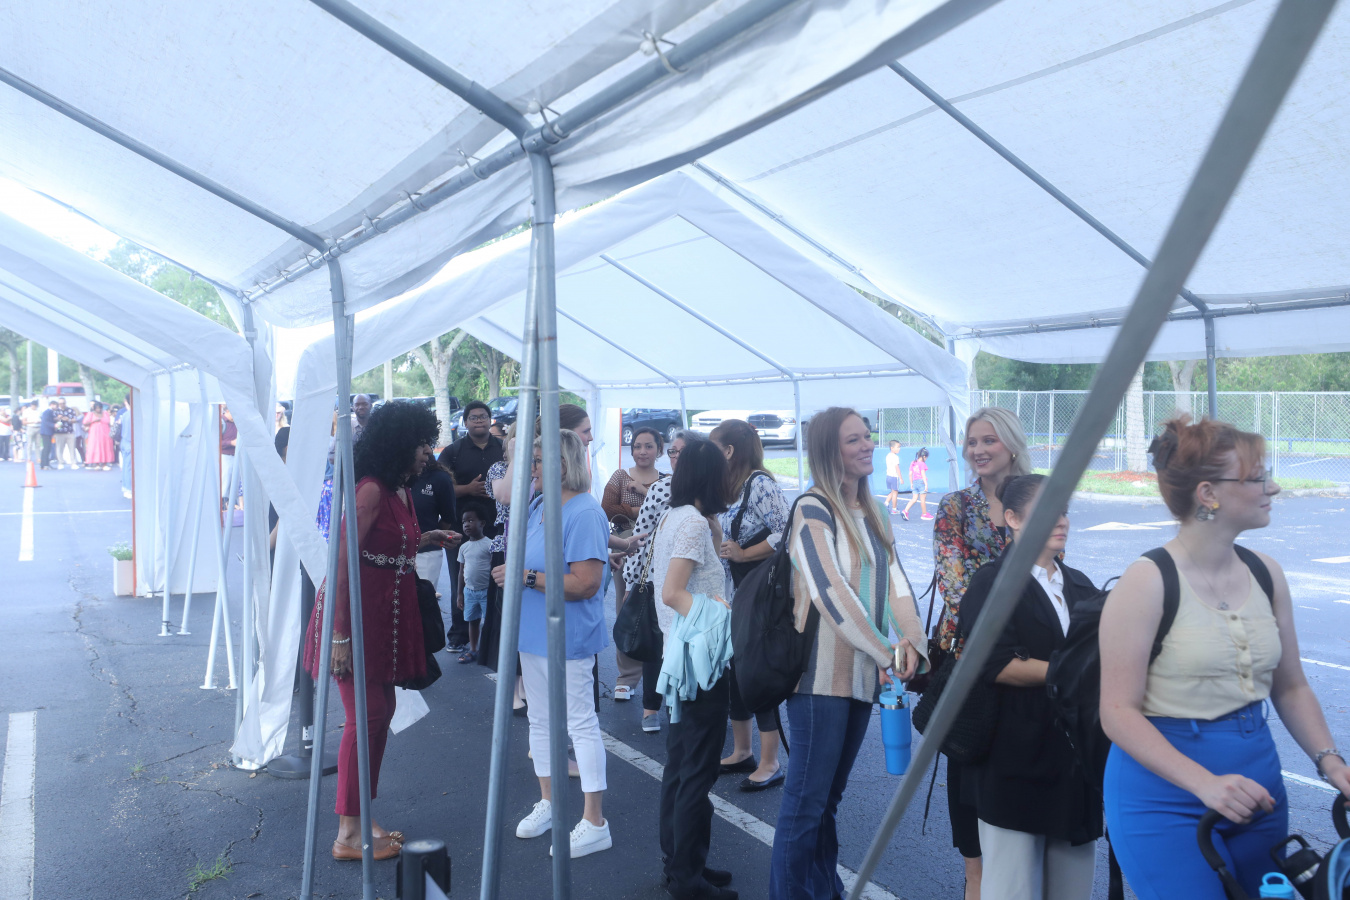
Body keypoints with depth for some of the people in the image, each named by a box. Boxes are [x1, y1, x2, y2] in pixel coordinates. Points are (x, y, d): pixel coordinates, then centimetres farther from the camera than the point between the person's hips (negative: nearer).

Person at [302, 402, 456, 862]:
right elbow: (342, 561, -23)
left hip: (385, 617, 10)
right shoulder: (371, 491, -19)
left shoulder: (400, 492, 9)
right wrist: (340, 635, -24)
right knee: (367, 717, -2)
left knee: (382, 710, 15)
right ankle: (348, 835, 11)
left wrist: (420, 540, 5)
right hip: (357, 616, -9)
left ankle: (362, 819, 28)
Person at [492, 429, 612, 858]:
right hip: (534, 632, 9)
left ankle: (595, 824, 10)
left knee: (581, 723, 0)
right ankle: (549, 801, 36)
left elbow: (586, 584, -25)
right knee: (540, 719, 19)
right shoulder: (537, 506, 6)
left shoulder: (585, 513, -19)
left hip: (568, 638, -9)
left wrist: (528, 577, -22)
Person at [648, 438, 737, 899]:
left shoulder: (670, 517, 10)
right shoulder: (694, 521, -17)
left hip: (679, 654, 10)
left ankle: (678, 861, 29)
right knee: (699, 771, 0)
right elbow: (672, 592, -23)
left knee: (679, 763, 17)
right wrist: (717, 612, -23)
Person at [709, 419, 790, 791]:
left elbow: (786, 534, -22)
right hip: (732, 596, 9)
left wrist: (743, 554, -20)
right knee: (734, 672, 14)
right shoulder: (729, 489, 14)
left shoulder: (760, 484, -14)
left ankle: (770, 764, 8)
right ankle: (742, 752, 29)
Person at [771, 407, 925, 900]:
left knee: (830, 797, 17)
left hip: (864, 674, 7)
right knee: (806, 802, -1)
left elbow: (894, 579, 3)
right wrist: (885, 654, -17)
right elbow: (831, 591, -19)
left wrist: (910, 640, -13)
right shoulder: (813, 509, -10)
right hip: (823, 674, -7)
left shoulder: (871, 513, 13)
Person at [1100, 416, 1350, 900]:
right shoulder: (1146, 582, -16)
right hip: (1166, 797, -6)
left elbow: (1291, 688, 13)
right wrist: (1204, 782, -25)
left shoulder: (1266, 573, 4)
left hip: (1256, 793, 7)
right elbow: (1119, 713, -17)